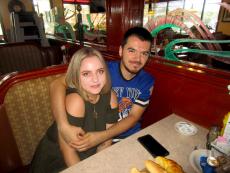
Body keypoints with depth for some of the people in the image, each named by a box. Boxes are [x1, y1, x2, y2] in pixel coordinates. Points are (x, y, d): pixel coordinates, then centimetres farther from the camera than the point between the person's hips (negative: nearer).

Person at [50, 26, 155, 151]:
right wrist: (64, 126, -38)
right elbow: (57, 84, -24)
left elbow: (133, 117, -11)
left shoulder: (148, 82, -7)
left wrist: (101, 136, -25)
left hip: (132, 136, 3)